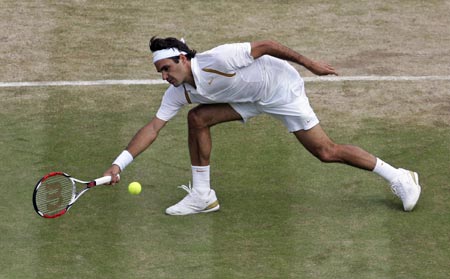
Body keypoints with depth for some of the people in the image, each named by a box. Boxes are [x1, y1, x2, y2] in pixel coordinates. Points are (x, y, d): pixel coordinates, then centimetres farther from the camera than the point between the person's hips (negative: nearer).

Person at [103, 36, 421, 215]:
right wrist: (120, 164, -19)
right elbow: (153, 127, -10)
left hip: (282, 87, -7)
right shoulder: (178, 92, -10)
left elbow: (265, 46, -24)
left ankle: (398, 177, 1)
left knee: (326, 152, -11)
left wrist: (309, 63, -17)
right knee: (198, 118, -8)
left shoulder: (216, 60, -32)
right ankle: (202, 195, 2)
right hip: (249, 98, 7)